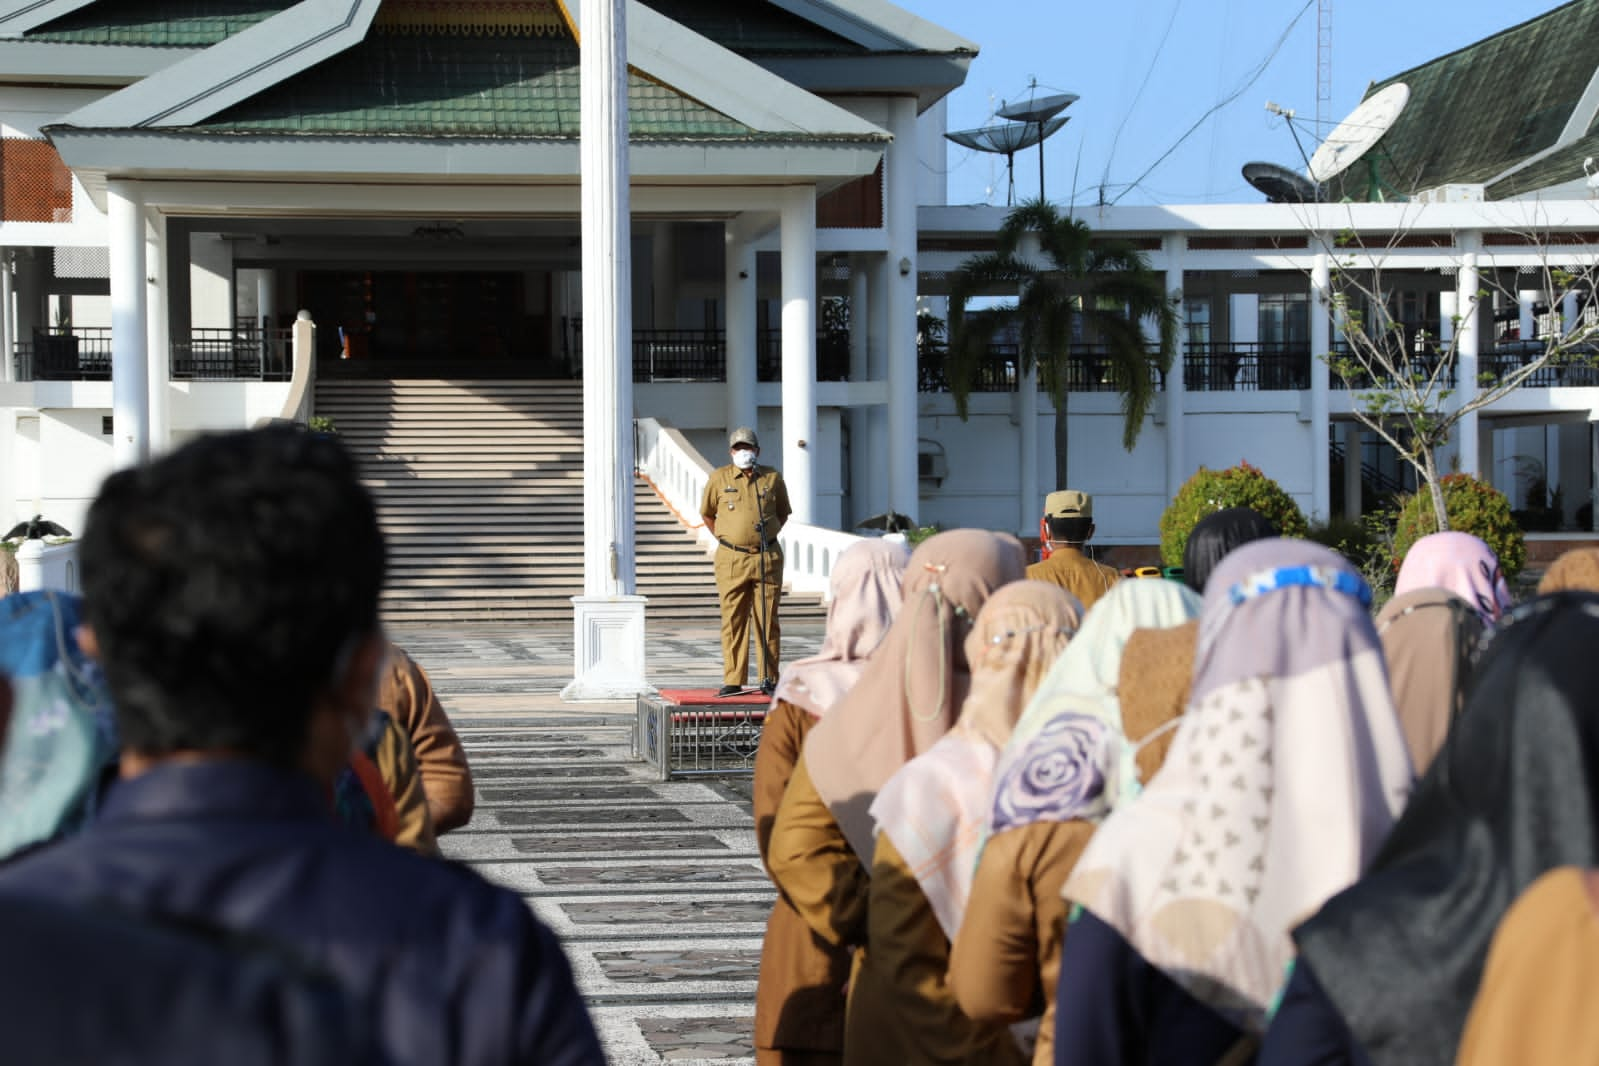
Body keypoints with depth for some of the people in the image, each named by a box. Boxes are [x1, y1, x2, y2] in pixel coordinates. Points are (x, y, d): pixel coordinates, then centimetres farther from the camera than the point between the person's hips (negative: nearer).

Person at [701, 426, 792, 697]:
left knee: (768, 621, 2)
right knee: (733, 621, -1)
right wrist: (724, 540, 10)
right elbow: (707, 513, 16)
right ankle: (733, 681, 2)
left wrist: (769, 537, 11)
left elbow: (783, 512, 21)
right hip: (732, 560, -1)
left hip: (767, 558, 1)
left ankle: (769, 680, 6)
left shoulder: (772, 478, 6)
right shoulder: (719, 478, 3)